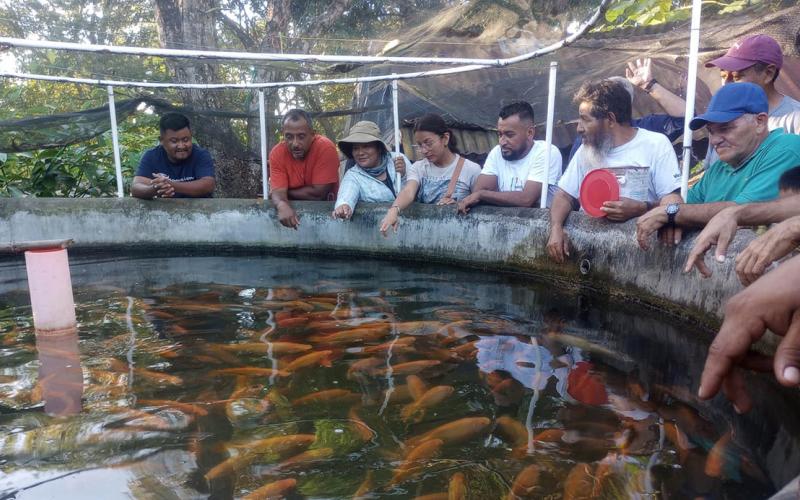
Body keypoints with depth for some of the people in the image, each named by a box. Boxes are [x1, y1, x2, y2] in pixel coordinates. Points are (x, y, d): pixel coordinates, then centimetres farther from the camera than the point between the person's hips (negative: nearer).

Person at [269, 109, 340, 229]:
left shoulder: (325, 148, -22)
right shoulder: (277, 153, -11)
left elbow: (318, 193, -22)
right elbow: (278, 191, -17)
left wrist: (287, 192, -12)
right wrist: (282, 205, -38)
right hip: (293, 209, 3)